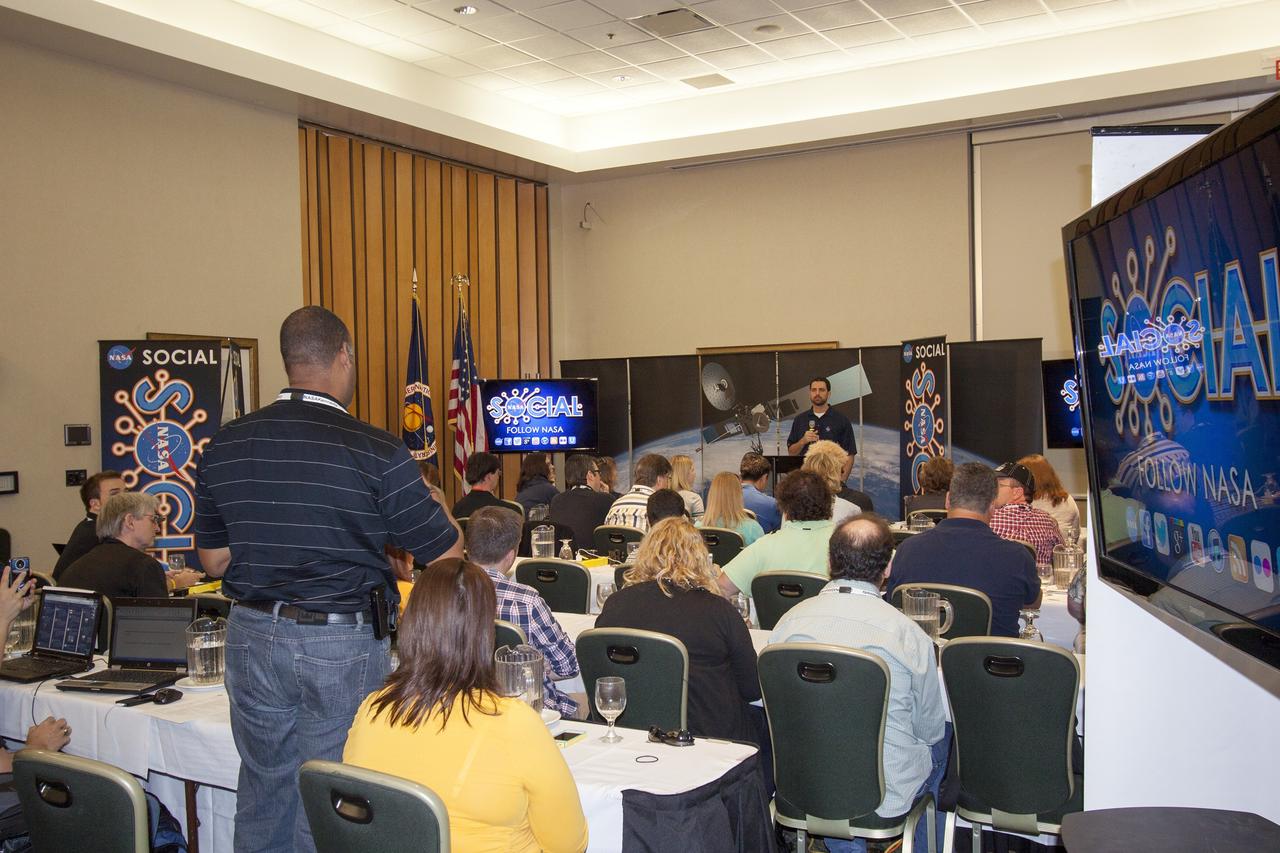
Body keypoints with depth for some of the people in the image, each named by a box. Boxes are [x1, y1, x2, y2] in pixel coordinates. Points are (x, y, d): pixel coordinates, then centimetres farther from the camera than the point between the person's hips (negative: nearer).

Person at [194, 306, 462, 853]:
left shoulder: (223, 448, -1)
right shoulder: (376, 452, -16)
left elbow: (214, 561, 8)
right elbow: (447, 557, -9)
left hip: (254, 638, 5)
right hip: (345, 645, -4)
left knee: (263, 794, 21)